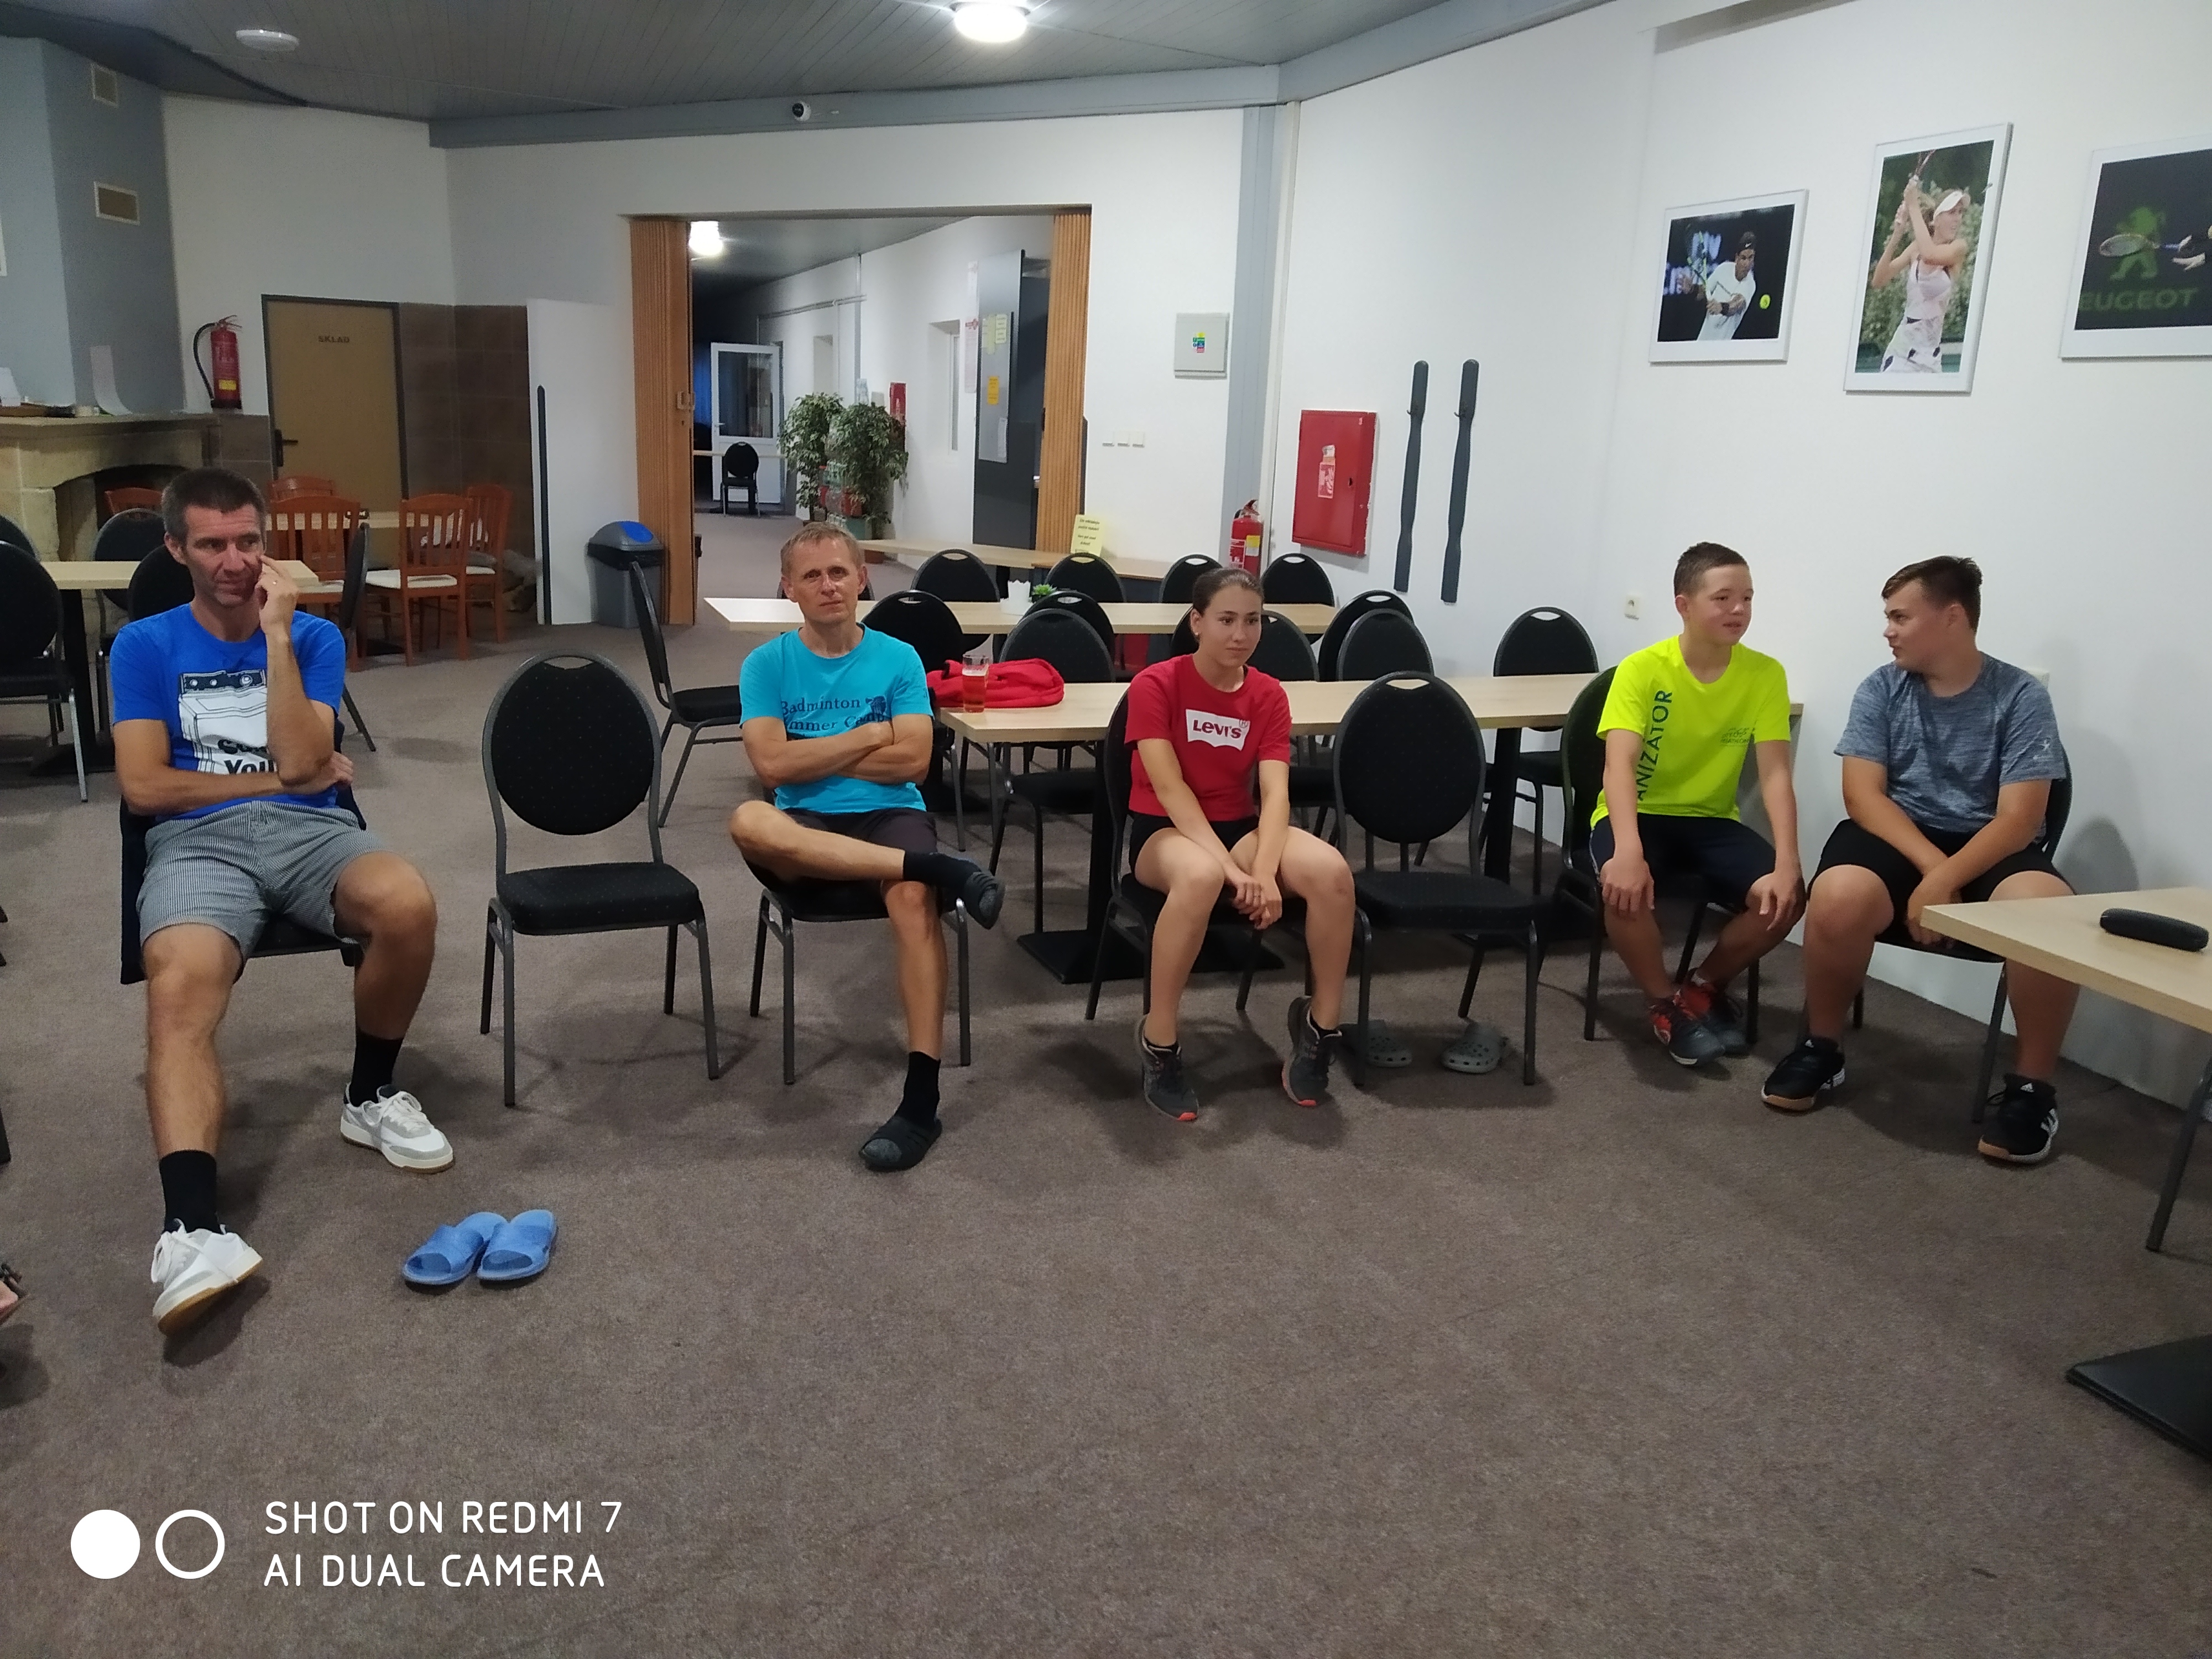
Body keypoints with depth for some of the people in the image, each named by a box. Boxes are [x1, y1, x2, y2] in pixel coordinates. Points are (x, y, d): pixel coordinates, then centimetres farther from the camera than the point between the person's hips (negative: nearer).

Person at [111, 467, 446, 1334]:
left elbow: (300, 762, -4)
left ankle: (370, 1094, -5)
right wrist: (275, 779, 1)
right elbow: (144, 786, 2)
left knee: (408, 904, -32)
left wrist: (277, 632, -5)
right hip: (196, 841, -1)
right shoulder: (144, 646, 11)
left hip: (309, 829, 1)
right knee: (180, 988, -34)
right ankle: (192, 1227, -48)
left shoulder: (313, 637, 13)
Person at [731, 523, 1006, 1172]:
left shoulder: (898, 658, 6)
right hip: (807, 826, 1)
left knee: (913, 898, -35)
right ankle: (941, 869, -32)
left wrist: (814, 756, -4)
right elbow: (773, 765, -9)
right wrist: (870, 736, -5)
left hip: (890, 816, 0)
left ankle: (921, 1100, -33)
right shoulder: (766, 664, 5)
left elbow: (912, 762, -5)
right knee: (748, 822, -35)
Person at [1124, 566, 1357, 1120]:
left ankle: (1321, 1023, -4)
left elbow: (1275, 792, -12)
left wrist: (1264, 870, -30)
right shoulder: (1156, 685, -12)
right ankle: (1158, 1039, -23)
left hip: (1239, 825, 4)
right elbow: (1168, 788, -21)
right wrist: (1230, 867, -31)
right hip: (1164, 828, -4)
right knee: (1201, 877, -42)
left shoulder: (1269, 694, 0)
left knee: (1332, 870, -26)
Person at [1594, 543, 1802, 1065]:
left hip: (1712, 820, 3)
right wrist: (1628, 850, -44)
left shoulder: (1766, 675, -8)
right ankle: (1666, 1002, -5)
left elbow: (1775, 774, -12)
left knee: (1785, 896, -21)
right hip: (1640, 813, -3)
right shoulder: (1642, 669, -16)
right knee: (1625, 887, -35)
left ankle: (1705, 986, 9)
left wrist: (1787, 863, -26)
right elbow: (1620, 764, -27)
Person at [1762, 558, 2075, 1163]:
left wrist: (1945, 880, -27)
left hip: (1990, 845, -1)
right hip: (1896, 836, 1)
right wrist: (1930, 863, -21)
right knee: (1839, 898, -34)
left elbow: (2019, 819, -12)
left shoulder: (2022, 697, -4)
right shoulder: (1881, 689, 2)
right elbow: (1863, 795, -6)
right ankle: (1820, 1049, -7)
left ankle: (2032, 1087, -12)